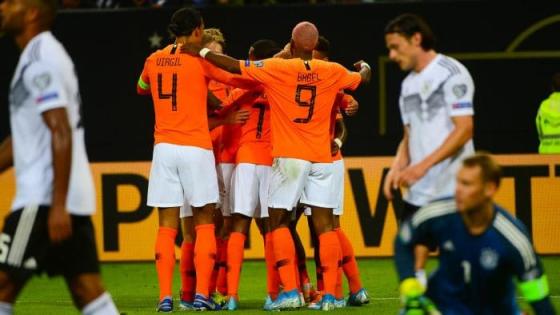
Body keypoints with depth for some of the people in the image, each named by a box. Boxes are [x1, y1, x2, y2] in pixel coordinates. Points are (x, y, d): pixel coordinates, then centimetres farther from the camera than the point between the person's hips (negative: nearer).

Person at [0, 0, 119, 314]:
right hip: (75, 196, 10)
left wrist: (58, 205, -23)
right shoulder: (43, 56, 20)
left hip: (44, 198, -10)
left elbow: (61, 134, -20)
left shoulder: (41, 61, -12)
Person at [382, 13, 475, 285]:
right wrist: (397, 168, 2)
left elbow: (464, 129, -16)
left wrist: (424, 165, -22)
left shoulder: (452, 73, -8)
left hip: (452, 189, -7)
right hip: (418, 191, 7)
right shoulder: (408, 84, 16)